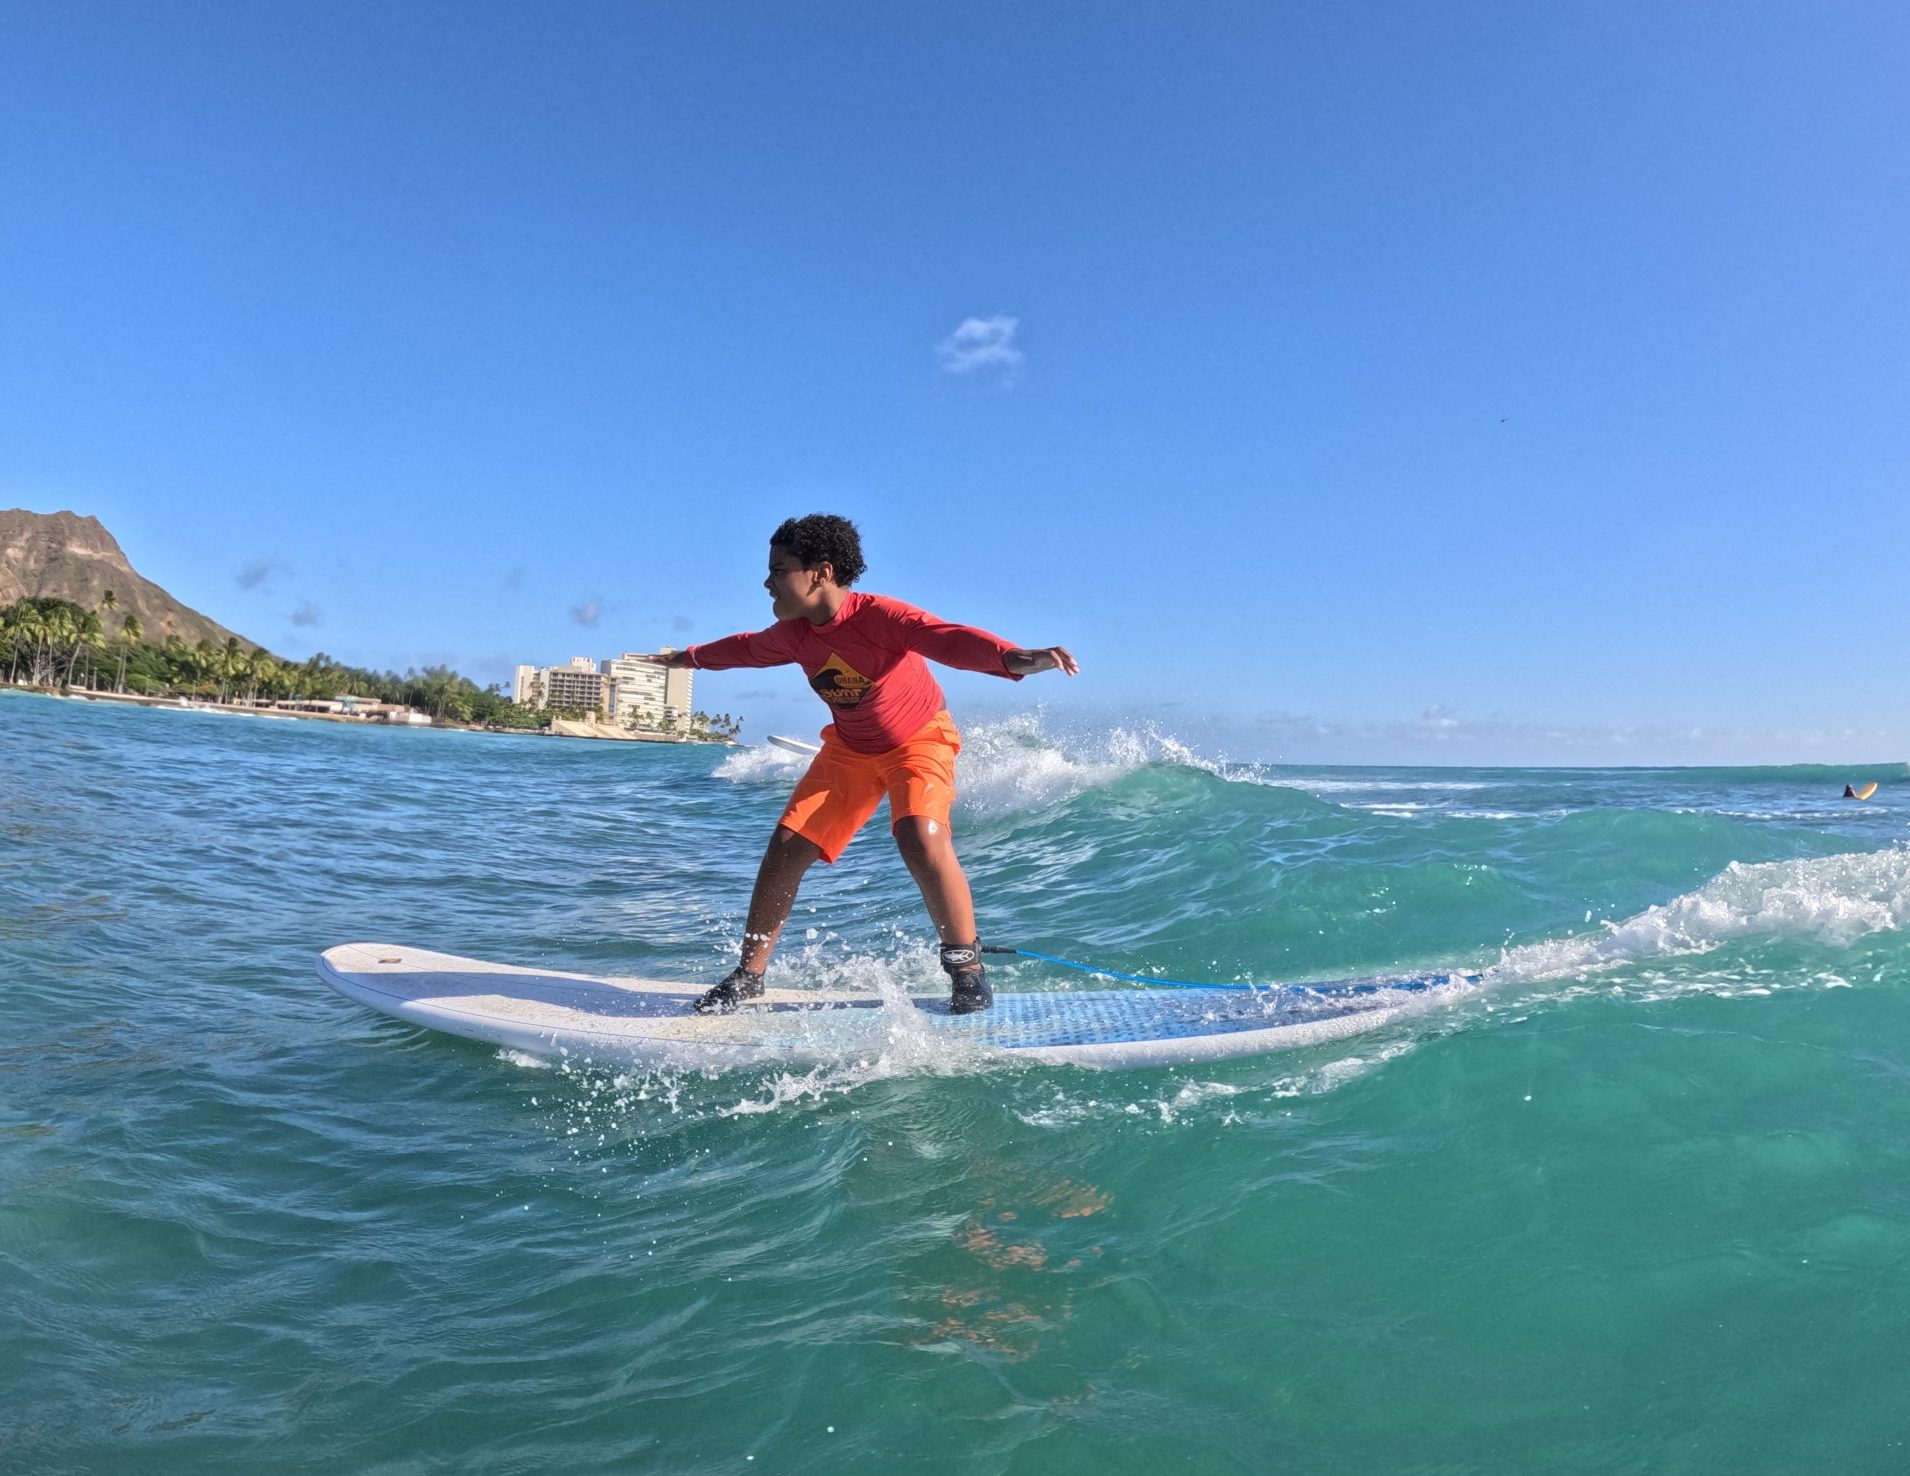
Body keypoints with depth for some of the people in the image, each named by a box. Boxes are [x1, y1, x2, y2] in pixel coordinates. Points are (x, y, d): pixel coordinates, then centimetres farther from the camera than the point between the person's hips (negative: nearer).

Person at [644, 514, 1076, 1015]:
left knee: (920, 838, -30)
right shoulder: (793, 634, -10)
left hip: (919, 739, -6)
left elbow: (950, 639, -47)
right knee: (786, 846, -3)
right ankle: (748, 975, 12)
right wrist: (688, 658, 30)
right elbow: (744, 649, 13)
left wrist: (1018, 659, -65)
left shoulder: (879, 616, -30)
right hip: (849, 749, 6)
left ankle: (967, 966, -11)